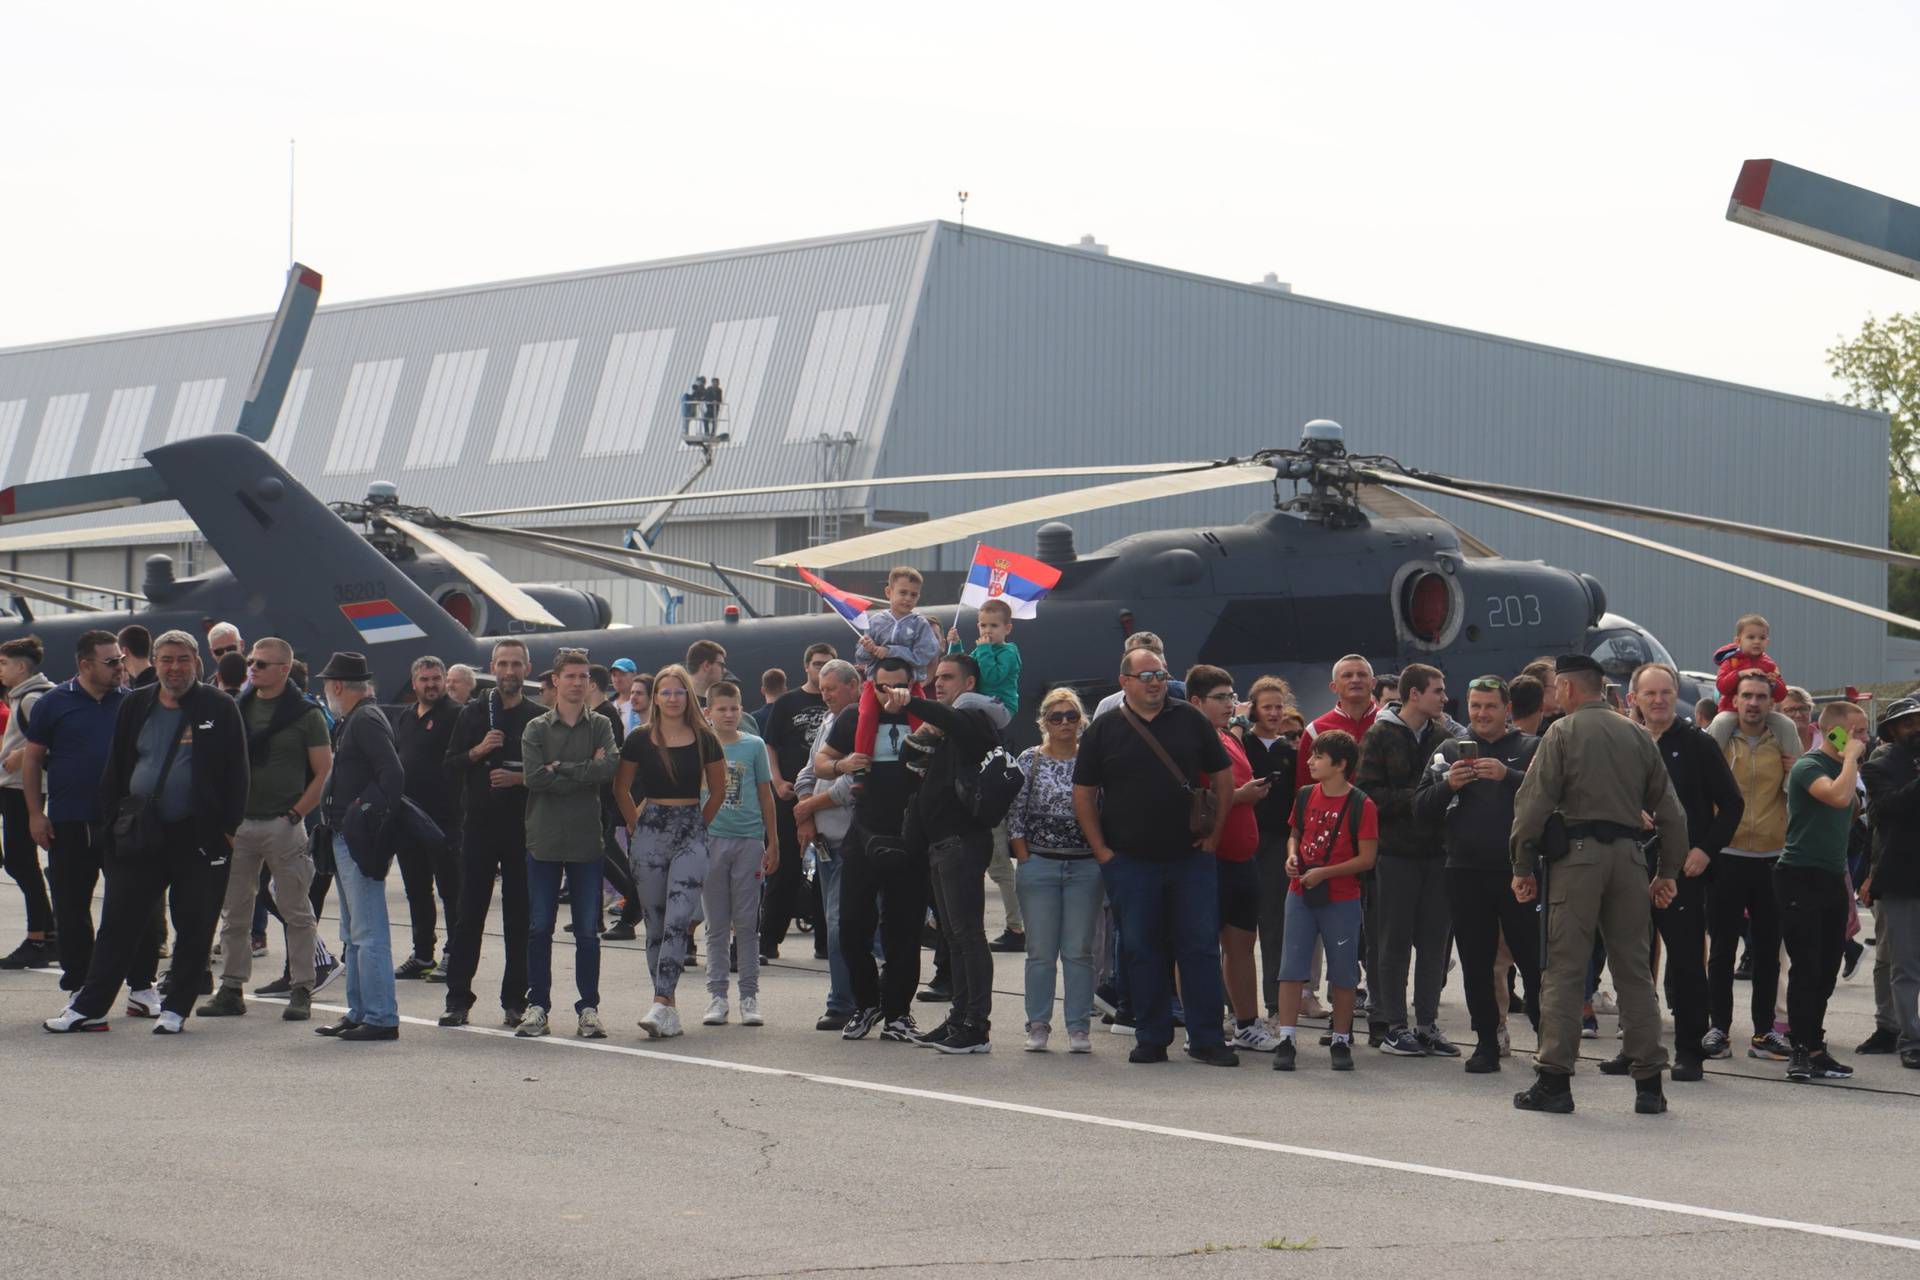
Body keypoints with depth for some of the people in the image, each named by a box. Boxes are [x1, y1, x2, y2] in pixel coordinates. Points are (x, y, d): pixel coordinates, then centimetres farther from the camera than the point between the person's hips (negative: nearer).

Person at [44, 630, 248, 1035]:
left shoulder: (219, 709, -1)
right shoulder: (134, 707, 10)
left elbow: (235, 772, -2)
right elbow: (116, 768, 15)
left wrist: (229, 827, -8)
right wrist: (111, 819, 7)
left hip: (200, 837, -3)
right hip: (140, 835, 3)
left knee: (194, 928, 4)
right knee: (119, 923, 4)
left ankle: (176, 1009, 14)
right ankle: (88, 1006, 7)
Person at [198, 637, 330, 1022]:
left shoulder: (305, 715, -2)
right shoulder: (237, 709, 11)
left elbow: (325, 773, -4)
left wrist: (295, 814, -11)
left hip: (283, 825, -5)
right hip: (238, 824, 5)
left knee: (296, 912, 0)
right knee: (234, 911, 6)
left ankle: (301, 991, 5)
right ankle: (231, 989, 13)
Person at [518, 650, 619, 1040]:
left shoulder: (601, 726, 7)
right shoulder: (537, 728, 6)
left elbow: (610, 766, -12)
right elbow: (534, 777, -9)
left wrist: (561, 768, -11)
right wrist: (585, 773, -10)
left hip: (587, 841, 0)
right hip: (544, 841, 0)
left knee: (588, 931, 2)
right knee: (539, 929, 2)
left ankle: (588, 1009, 9)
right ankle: (537, 1006, 9)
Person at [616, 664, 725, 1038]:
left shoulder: (704, 740, 2)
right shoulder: (640, 741, 3)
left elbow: (719, 790, 12)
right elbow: (620, 788, 14)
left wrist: (697, 823, 8)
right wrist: (636, 824, 10)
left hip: (690, 835, -1)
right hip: (649, 832, 1)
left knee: (679, 919, -14)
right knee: (655, 921, 4)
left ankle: (661, 1003, -21)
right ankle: (668, 1007, 10)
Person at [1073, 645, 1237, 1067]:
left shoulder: (1190, 721, 6)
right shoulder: (1105, 730, 3)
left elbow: (1223, 777, 11)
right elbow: (1083, 794, 5)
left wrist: (1214, 833, 4)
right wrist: (1102, 851, -2)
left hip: (1191, 858, 0)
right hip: (1130, 860, 0)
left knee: (1201, 947, 0)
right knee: (1141, 950, 4)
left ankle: (1206, 1039, 4)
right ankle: (1152, 1038, 13)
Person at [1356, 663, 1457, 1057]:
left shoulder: (1442, 736, 13)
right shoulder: (1380, 736, -3)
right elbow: (1369, 794, -11)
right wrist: (1416, 797, -17)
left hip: (1436, 852, 5)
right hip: (1395, 852, -5)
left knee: (1435, 941, 6)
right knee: (1395, 942, 0)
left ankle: (1427, 1024, 12)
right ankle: (1392, 1026, 7)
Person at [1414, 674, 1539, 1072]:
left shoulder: (1531, 748, 5)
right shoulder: (1449, 750, 13)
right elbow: (1421, 808, 8)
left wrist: (1508, 777, -22)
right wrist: (1447, 785, -10)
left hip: (1518, 872, -3)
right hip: (1465, 873, 3)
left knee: (1532, 960, -2)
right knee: (1476, 964, 7)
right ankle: (1486, 1043, 14)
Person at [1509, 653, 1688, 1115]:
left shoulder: (1562, 732, -2)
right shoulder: (1638, 736, 13)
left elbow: (1534, 804, -8)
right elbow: (1670, 810, 13)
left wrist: (1523, 866, -2)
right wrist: (1668, 872, 18)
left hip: (1577, 854, -4)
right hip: (1627, 854, 5)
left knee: (1564, 969, -2)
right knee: (1635, 970, 8)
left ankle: (1554, 1080, -4)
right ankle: (1648, 1083, 7)